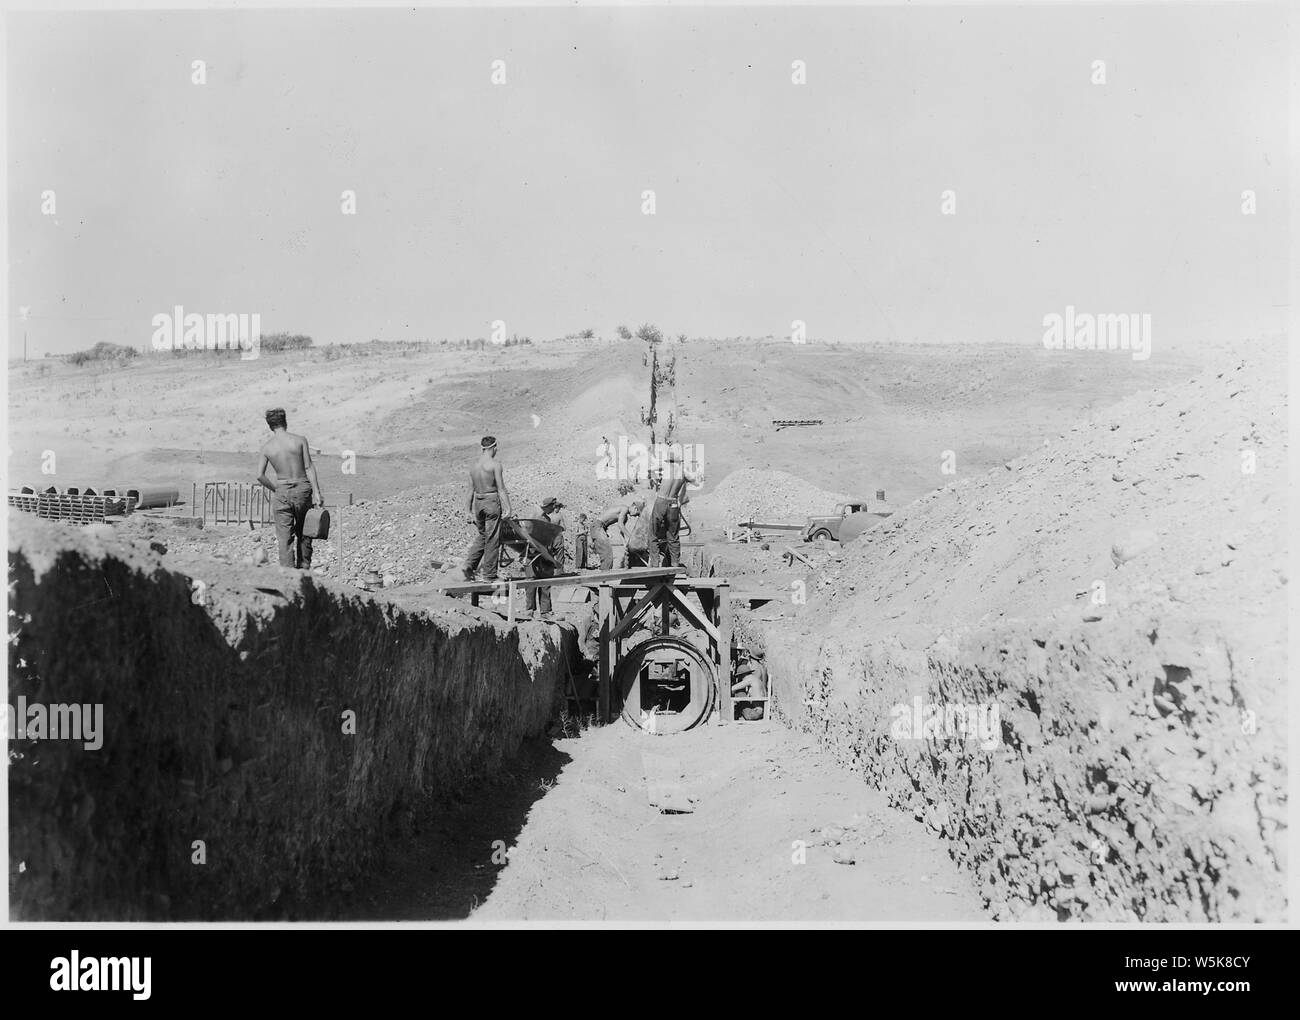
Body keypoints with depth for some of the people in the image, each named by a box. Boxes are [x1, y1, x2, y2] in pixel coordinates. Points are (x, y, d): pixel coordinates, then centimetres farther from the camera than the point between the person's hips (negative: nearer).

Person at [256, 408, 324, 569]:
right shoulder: (300, 440, -5)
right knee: (304, 534, 16)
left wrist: (274, 489, 13)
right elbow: (309, 467, -8)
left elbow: (260, 475, -2)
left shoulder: (266, 447, 0)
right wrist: (317, 492, -8)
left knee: (285, 538, 3)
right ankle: (304, 570, 18)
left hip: (281, 492, 0)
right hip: (303, 489, 0)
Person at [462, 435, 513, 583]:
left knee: (481, 536, 21)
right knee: (492, 540, 2)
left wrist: (468, 511, 16)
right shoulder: (495, 464, -10)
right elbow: (501, 489, -13)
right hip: (492, 501, -6)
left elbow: (470, 490, 12)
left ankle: (469, 565, 7)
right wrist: (507, 508, -11)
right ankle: (488, 575, 6)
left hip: (478, 503, 6)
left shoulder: (473, 465, 8)